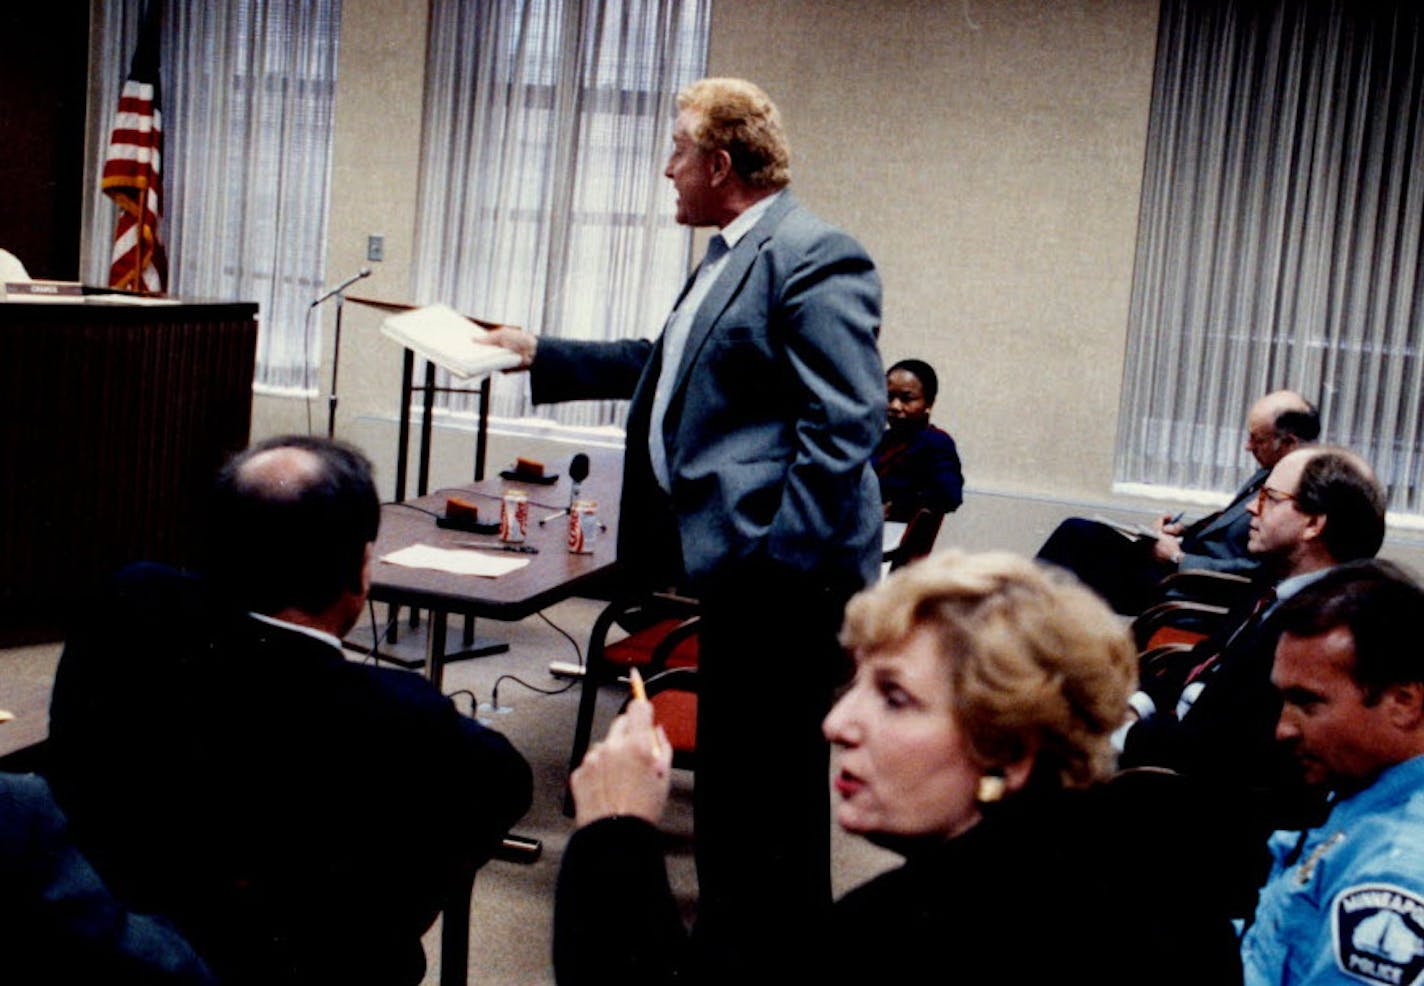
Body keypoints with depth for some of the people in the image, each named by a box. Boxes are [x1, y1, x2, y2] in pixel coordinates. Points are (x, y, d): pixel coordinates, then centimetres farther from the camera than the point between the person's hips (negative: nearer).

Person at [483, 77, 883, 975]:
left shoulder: (814, 261, -16)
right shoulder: (731, 259, 16)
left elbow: (845, 423, -22)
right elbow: (667, 364, 28)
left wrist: (772, 545, -24)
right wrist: (542, 355, 31)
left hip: (783, 570, -11)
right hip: (739, 565, 11)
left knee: (775, 781, -2)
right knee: (727, 766, 21)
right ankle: (727, 943, 36)